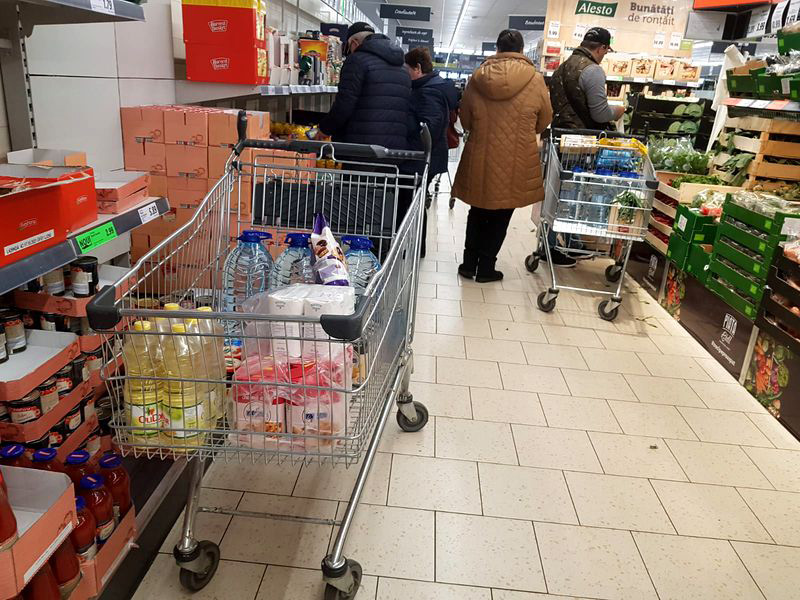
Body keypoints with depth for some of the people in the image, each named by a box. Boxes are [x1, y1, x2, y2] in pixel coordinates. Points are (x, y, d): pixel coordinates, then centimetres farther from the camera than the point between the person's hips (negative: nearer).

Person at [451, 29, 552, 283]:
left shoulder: (478, 77, -3)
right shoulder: (535, 80, -8)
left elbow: (465, 120, 7)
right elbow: (544, 122, 5)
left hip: (480, 158, 2)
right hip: (516, 161, -2)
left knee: (478, 211, 17)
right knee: (501, 214, 11)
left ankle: (469, 263, 22)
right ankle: (486, 268, 17)